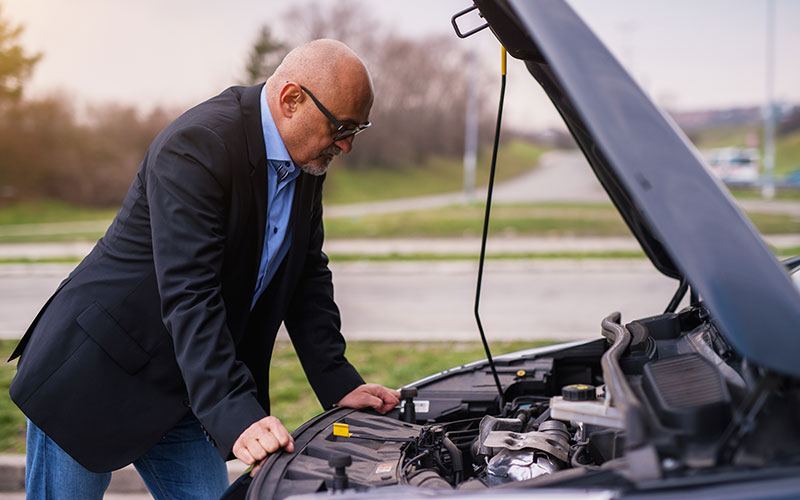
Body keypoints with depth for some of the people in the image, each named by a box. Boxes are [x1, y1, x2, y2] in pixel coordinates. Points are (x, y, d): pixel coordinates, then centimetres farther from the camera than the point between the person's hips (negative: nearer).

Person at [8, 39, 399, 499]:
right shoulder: (196, 147, -26)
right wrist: (235, 417, -38)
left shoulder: (307, 162, 0)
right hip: (95, 375, -7)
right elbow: (188, 297, -32)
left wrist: (340, 384, -2)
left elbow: (308, 276, 7)